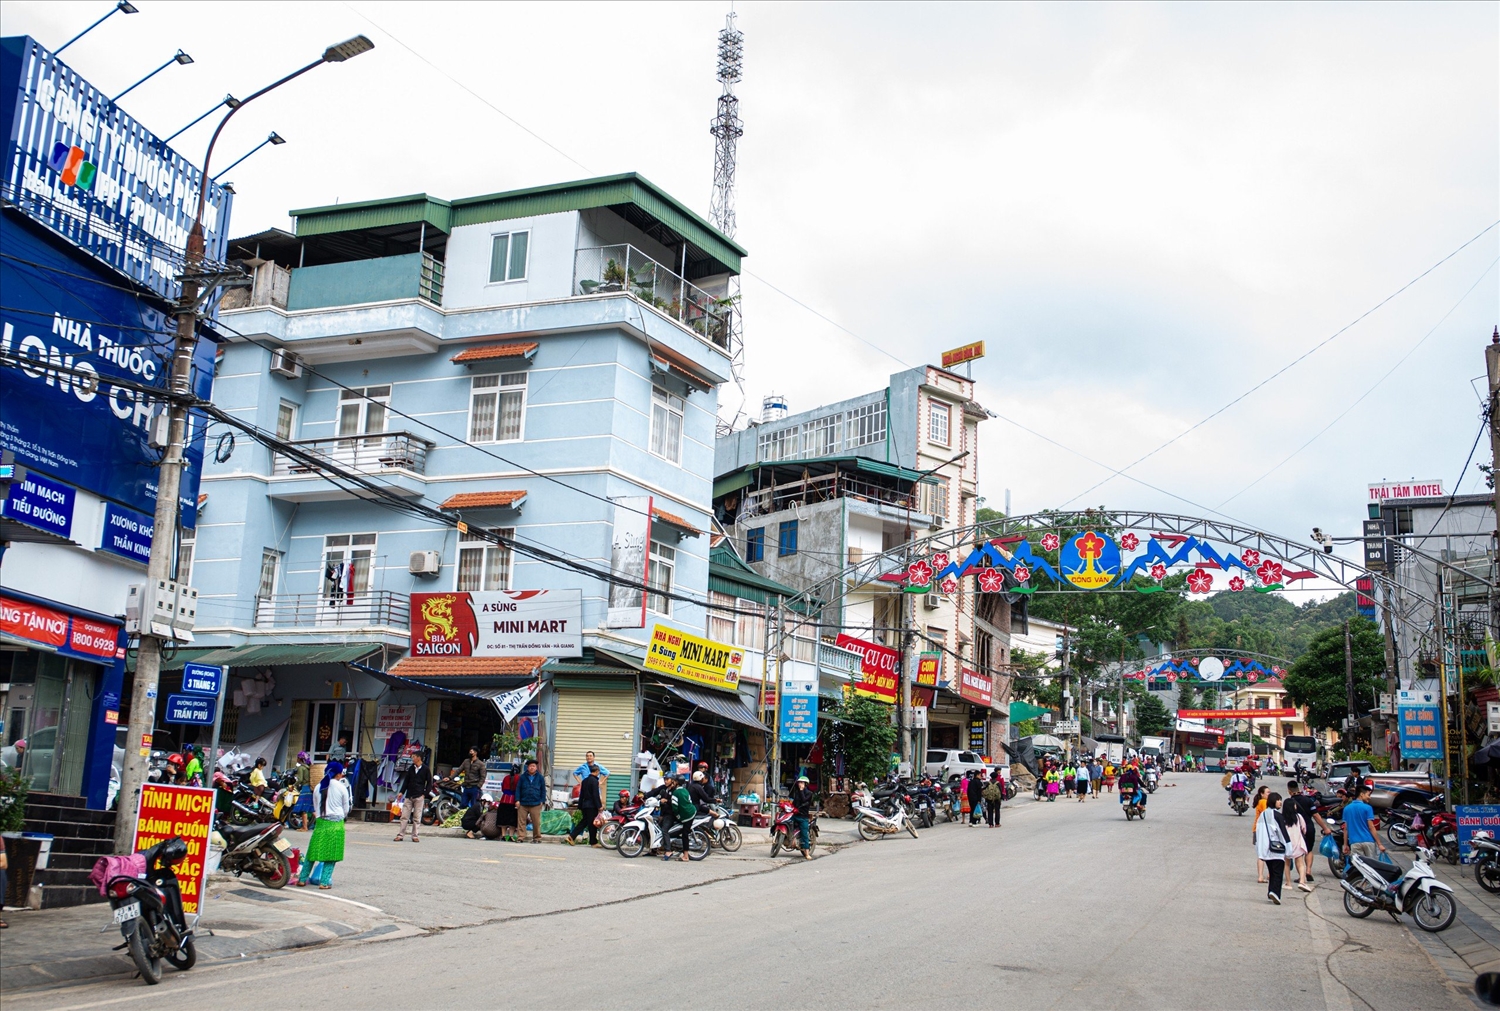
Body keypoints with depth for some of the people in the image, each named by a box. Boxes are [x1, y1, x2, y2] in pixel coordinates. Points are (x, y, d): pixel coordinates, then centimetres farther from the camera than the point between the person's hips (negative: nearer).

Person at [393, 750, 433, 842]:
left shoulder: (426, 769, -1)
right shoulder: (411, 769, 11)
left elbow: (429, 783, 1)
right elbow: (406, 781, 13)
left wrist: (425, 794, -7)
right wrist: (402, 792, 3)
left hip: (419, 797, -4)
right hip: (409, 796, 4)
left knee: (417, 818, 0)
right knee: (404, 816, 0)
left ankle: (415, 836, 5)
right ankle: (400, 835, 1)